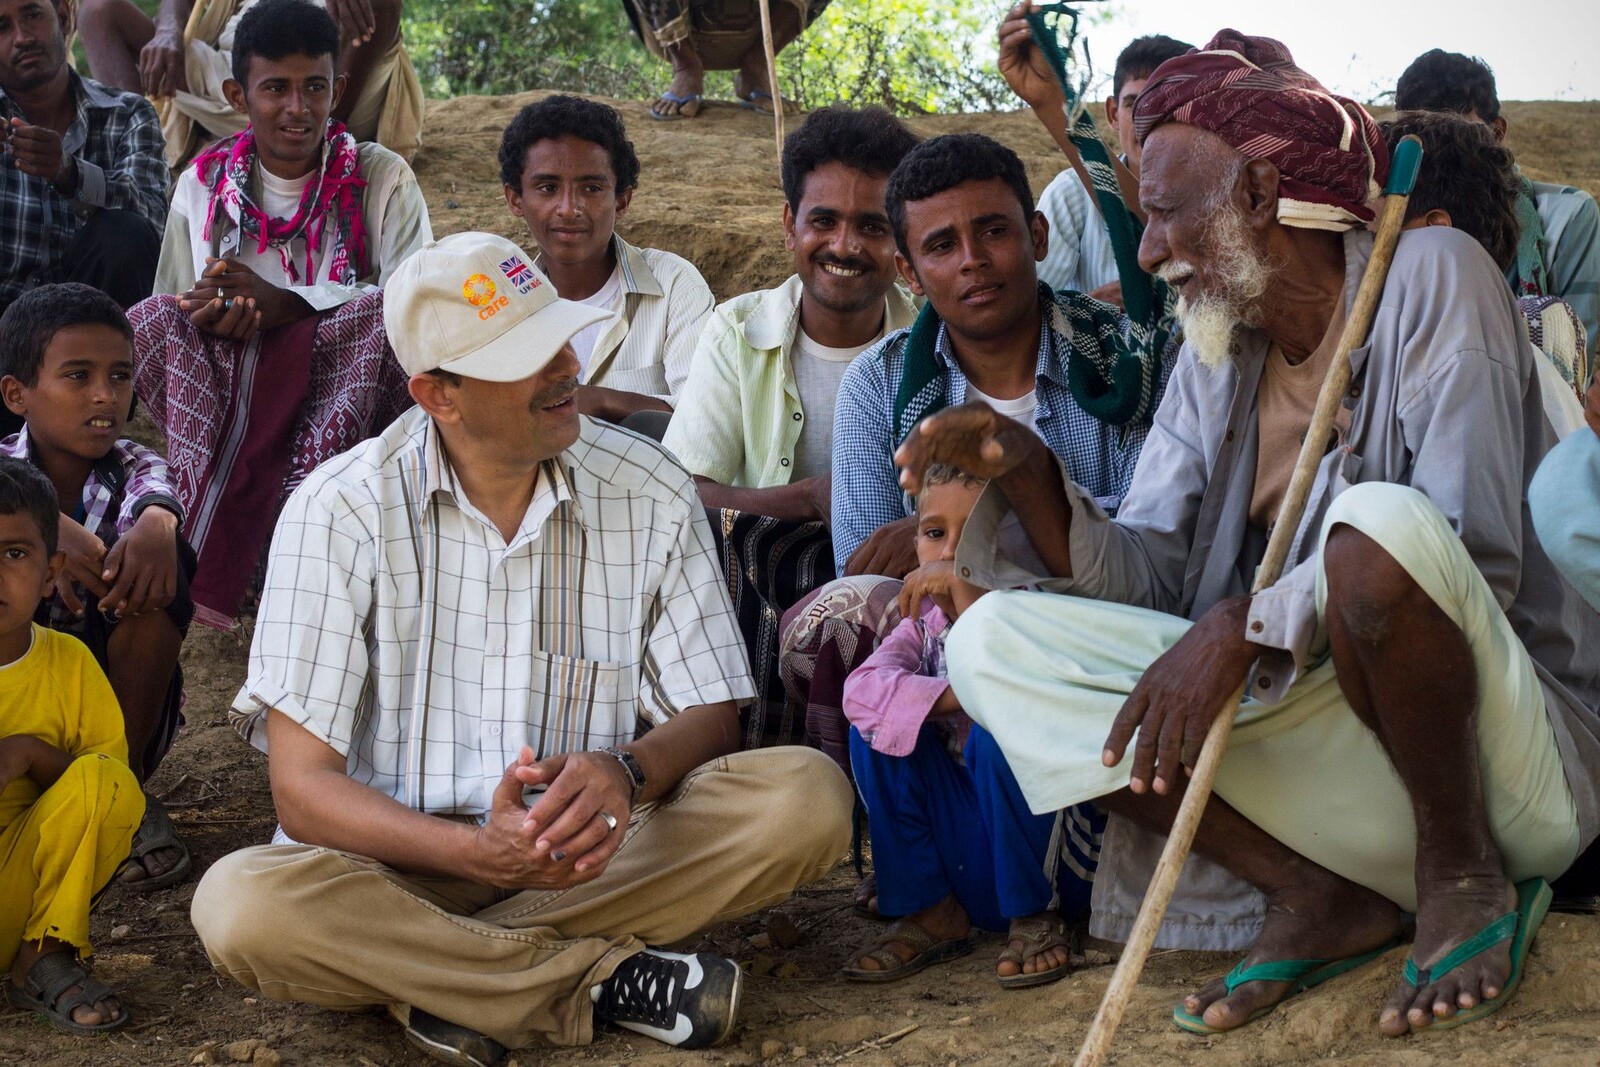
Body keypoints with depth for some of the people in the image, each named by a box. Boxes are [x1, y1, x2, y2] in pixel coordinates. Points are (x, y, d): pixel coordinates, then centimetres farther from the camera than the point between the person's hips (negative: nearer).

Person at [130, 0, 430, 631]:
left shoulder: (382, 178, 4)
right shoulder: (205, 183, 11)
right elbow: (175, 307, 8)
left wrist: (284, 303, -21)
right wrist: (210, 315, -18)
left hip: (349, 389, -2)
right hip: (221, 390, 2)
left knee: (382, 315, -33)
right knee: (152, 323, -26)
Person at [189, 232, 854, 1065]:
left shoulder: (651, 492, 0)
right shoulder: (339, 510, -7)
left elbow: (712, 716, 3)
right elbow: (303, 784, -10)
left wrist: (627, 772, -22)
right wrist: (480, 851, -28)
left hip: (600, 861, 2)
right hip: (404, 861, -2)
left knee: (807, 795, -23)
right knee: (240, 906, -33)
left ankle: (447, 981, -21)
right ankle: (606, 977, -22)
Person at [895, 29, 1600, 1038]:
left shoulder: (1430, 276, -8)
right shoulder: (1214, 357, 12)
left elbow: (1477, 554, -20)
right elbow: (1144, 576, 3)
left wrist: (1244, 625, -26)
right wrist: (1027, 472, -15)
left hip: (1503, 750, -6)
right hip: (1309, 724, 6)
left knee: (1381, 523, -37)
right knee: (993, 641, -7)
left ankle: (1462, 873, -12)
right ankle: (1325, 898, -11)